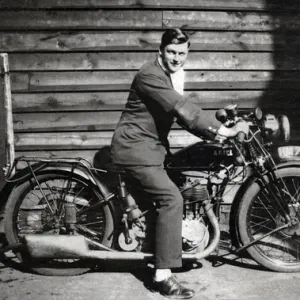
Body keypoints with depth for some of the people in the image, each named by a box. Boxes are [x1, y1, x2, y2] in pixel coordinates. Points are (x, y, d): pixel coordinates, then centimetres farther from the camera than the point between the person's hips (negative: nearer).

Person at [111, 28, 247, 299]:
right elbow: (183, 109, -30)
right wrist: (221, 129, -28)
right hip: (135, 147, -10)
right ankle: (163, 276, -16)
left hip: (150, 147, 10)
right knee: (172, 198, -20)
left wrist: (215, 134, -1)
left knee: (163, 198, 18)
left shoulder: (173, 76, 10)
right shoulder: (150, 75, -20)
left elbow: (184, 114, 10)